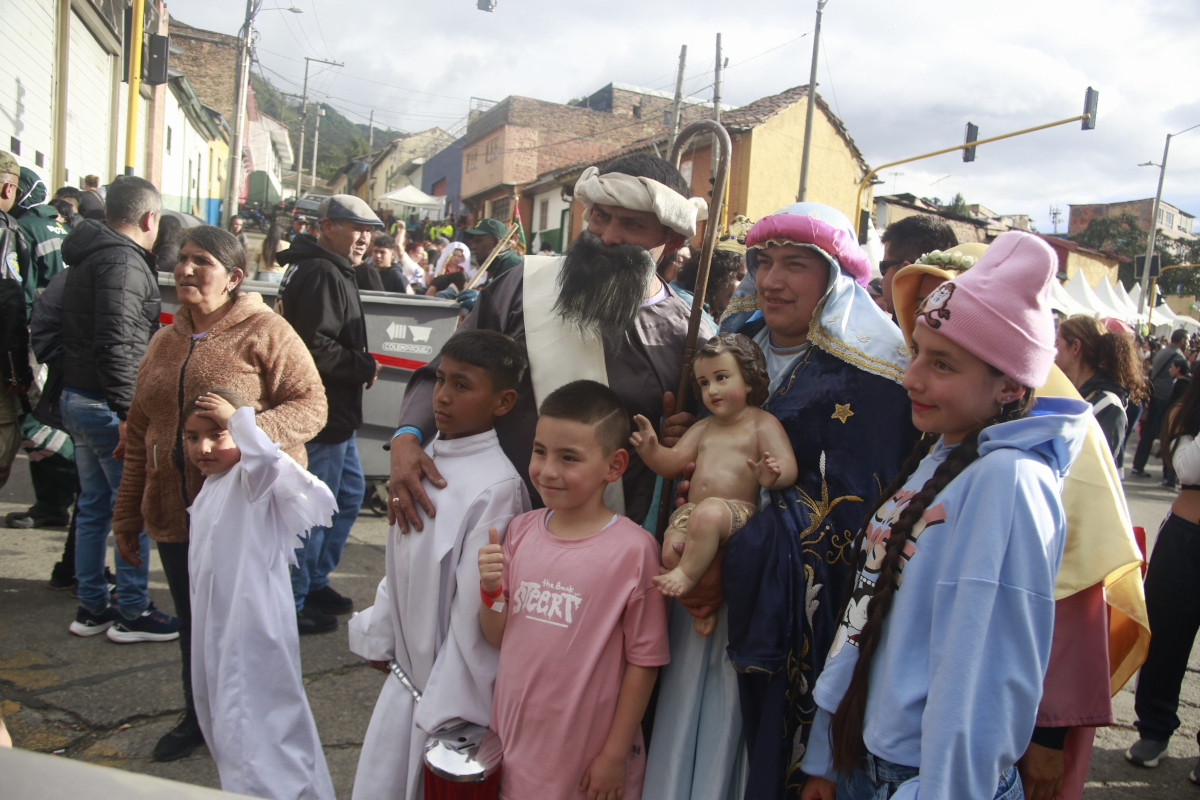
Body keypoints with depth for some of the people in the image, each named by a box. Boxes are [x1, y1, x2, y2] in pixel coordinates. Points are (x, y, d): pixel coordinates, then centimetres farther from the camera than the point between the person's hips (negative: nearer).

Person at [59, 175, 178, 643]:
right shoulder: (124, 262, -16)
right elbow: (116, 344, -25)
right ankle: (132, 613, 8)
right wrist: (128, 413, -25)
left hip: (77, 398, 10)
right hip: (107, 405, -10)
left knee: (93, 505, 16)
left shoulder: (89, 257, 16)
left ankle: (91, 607, 25)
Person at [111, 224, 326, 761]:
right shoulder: (166, 341, 13)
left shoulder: (266, 332, -8)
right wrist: (127, 515, 18)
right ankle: (197, 718, 39)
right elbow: (140, 433, 17)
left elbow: (311, 405, -14)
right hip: (175, 515, 6)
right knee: (192, 624, 17)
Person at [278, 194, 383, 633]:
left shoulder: (331, 272, 17)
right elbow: (316, 347, -28)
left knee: (349, 493, 20)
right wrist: (366, 366, -15)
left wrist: (361, 365, 8)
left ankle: (313, 581, 33)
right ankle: (290, 602, 12)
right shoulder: (321, 275, -18)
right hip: (320, 415, -11)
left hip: (335, 413, 11)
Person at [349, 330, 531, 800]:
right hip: (406, 673, 7)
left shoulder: (496, 487, -24)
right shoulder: (424, 459, 0)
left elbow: (475, 609, -21)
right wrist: (378, 634, 15)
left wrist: (444, 708, -16)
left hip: (453, 687, -7)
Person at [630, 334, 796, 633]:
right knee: (670, 549, -22)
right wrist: (652, 449, -4)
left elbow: (789, 467, -8)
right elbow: (673, 463, 17)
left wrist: (773, 475, -33)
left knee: (708, 512, -38)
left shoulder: (762, 424, 4)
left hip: (735, 510, -5)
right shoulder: (703, 428, 23)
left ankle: (689, 575, -18)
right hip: (691, 509, 6)